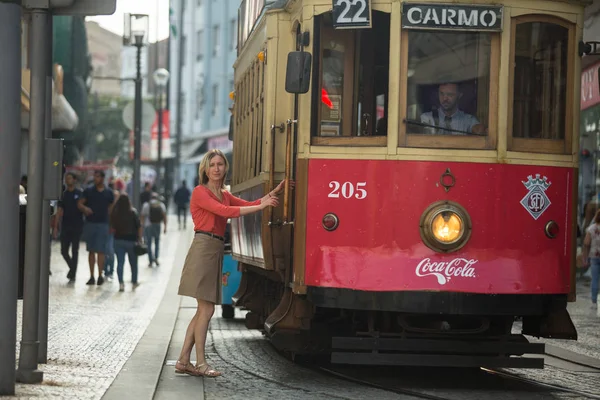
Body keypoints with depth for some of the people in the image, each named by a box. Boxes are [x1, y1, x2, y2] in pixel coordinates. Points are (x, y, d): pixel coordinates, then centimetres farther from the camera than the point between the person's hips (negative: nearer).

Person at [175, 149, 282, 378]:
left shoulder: (224, 195, 19)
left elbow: (248, 205, 15)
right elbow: (226, 211, -16)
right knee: (206, 309, -7)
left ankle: (183, 361, 12)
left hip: (216, 251, 8)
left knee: (203, 310, 9)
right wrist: (262, 207, -16)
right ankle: (200, 363, -3)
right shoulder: (200, 192, -6)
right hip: (203, 248, -8)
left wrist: (273, 193, 4)